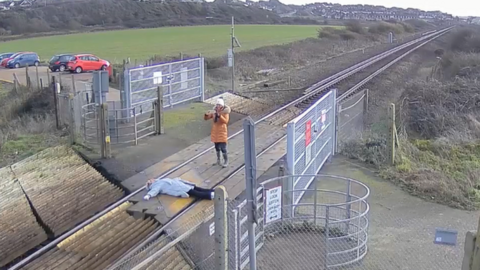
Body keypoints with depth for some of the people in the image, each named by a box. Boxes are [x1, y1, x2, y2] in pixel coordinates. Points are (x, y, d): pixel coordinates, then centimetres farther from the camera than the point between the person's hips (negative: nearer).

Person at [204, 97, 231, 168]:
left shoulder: (225, 112, -12)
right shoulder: (214, 112, 0)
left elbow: (226, 121, -28)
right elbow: (206, 118, 2)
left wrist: (219, 115, -38)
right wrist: (207, 114, -20)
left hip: (222, 132, -5)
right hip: (215, 132, 5)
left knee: (223, 148, -7)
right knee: (217, 147, 17)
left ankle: (226, 161, 9)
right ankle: (218, 159, 36)